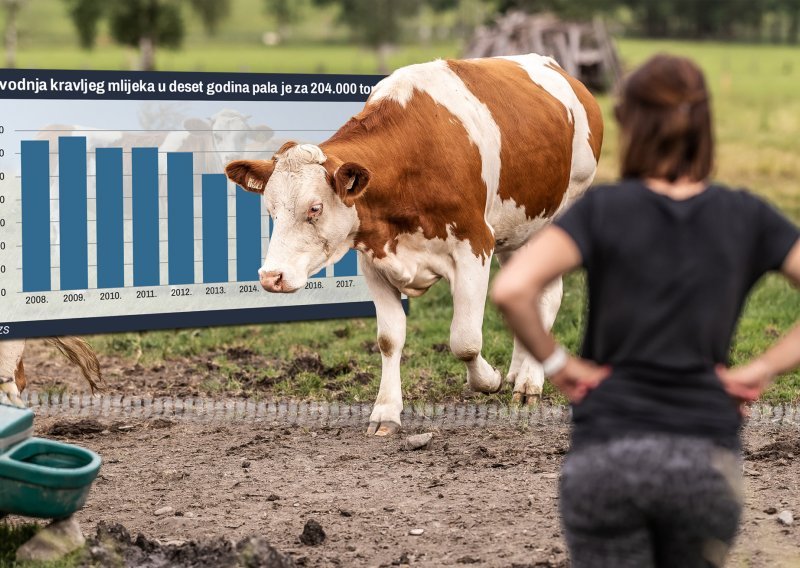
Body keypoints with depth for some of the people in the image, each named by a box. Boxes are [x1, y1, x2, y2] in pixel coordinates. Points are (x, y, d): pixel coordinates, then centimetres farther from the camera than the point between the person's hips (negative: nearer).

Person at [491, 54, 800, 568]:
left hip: (607, 451, -2)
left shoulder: (604, 208, -3)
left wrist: (557, 364, -4)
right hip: (707, 456, 2)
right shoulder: (746, 217, 3)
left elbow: (511, 288, -19)